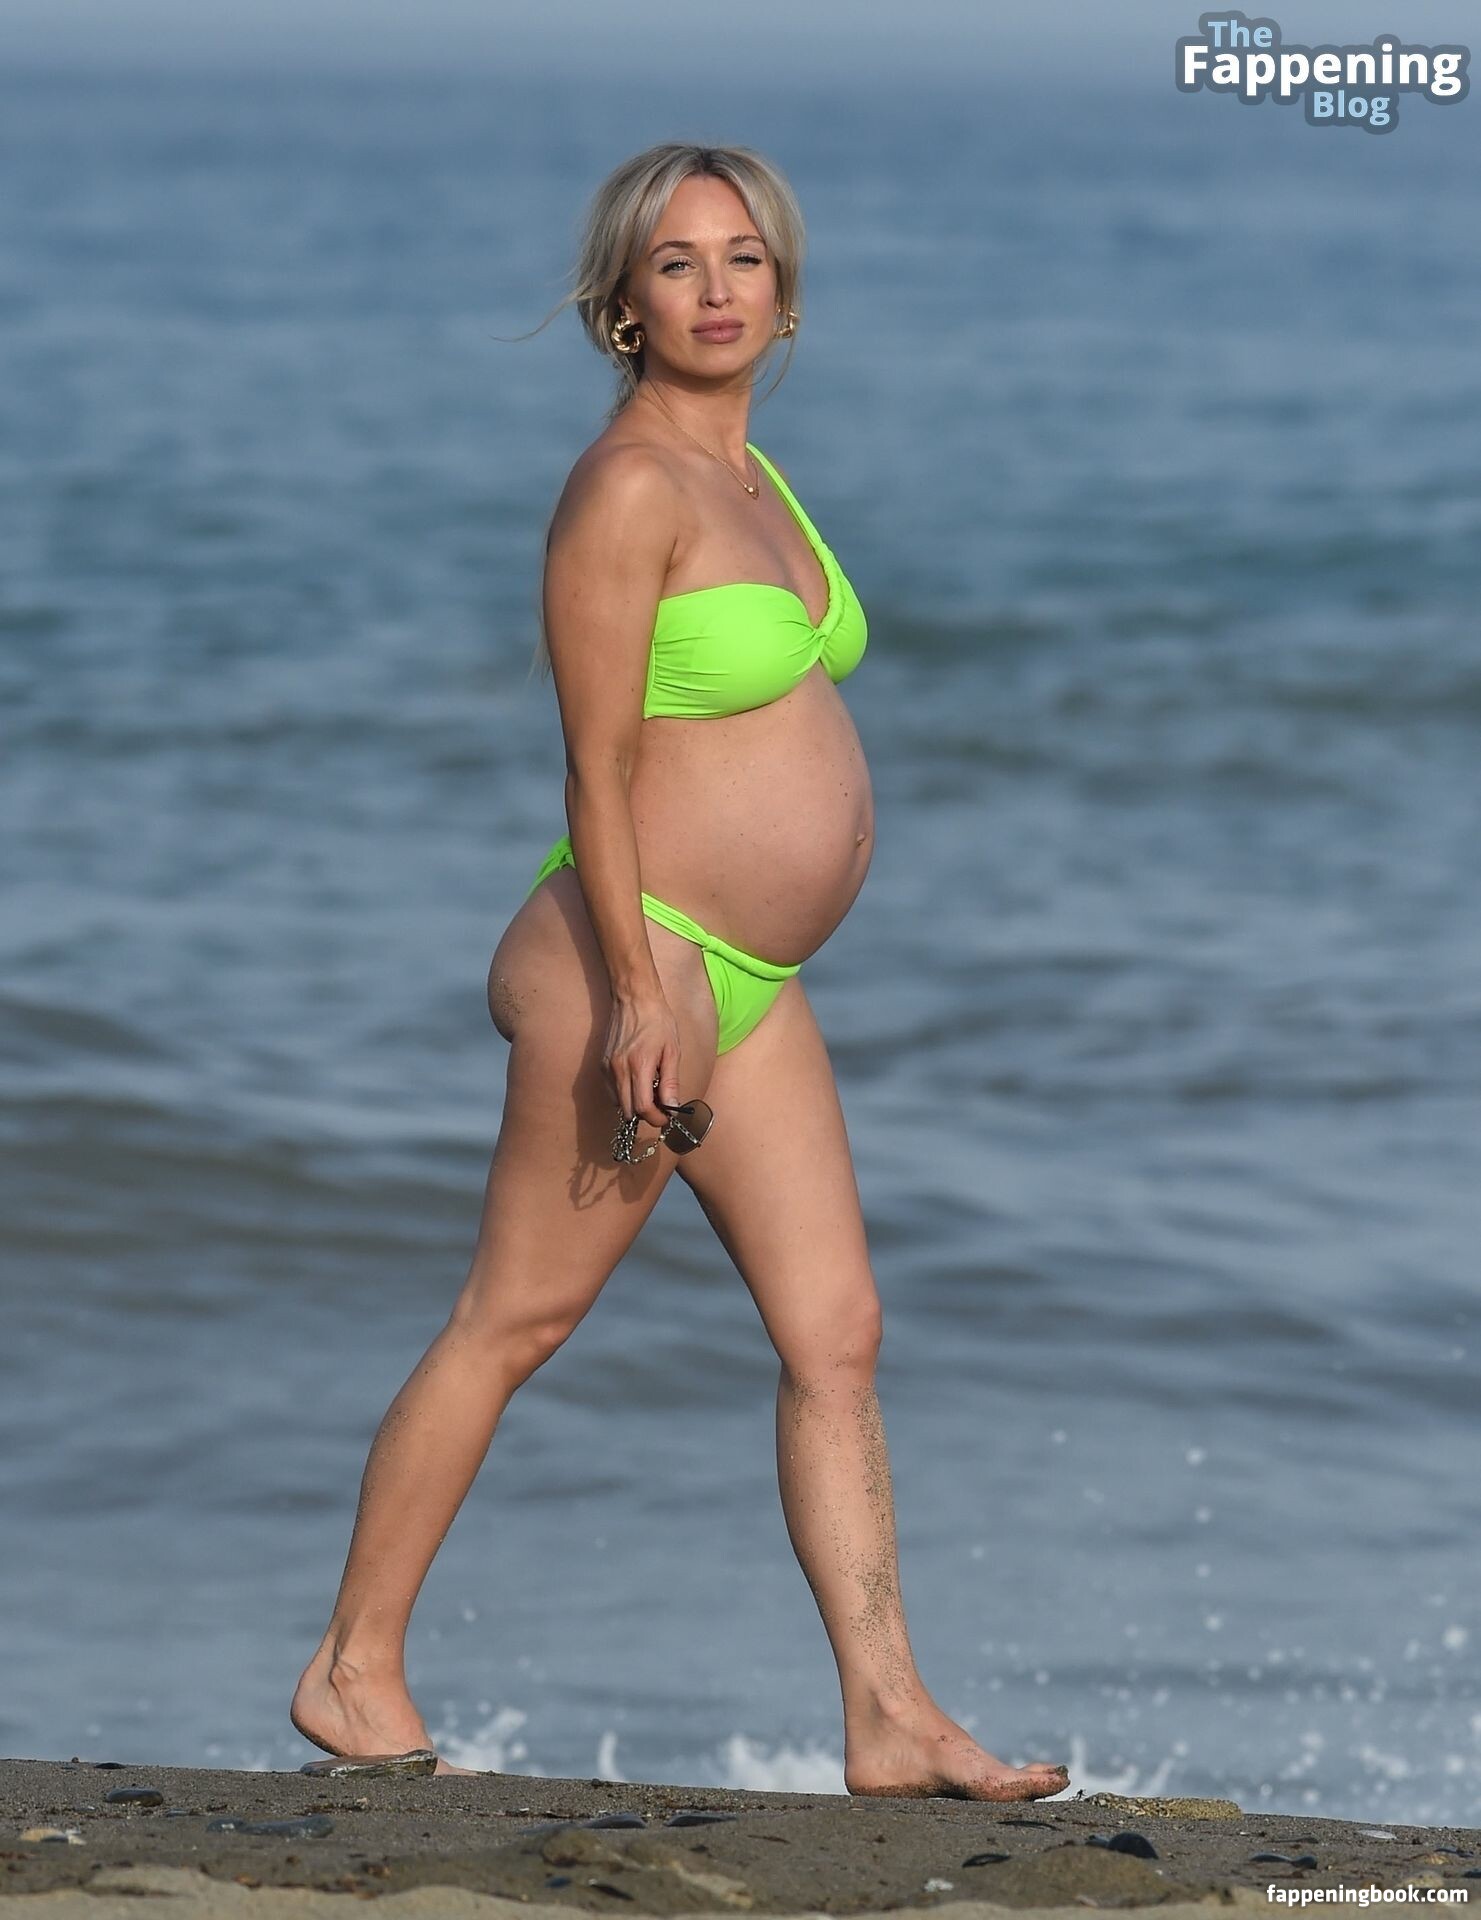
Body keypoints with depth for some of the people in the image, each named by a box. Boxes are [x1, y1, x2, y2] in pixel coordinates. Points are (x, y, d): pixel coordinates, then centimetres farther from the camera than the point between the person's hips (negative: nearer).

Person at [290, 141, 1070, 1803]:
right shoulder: (629, 486, -14)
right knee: (514, 1321, 0)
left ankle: (890, 1722, 7)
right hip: (643, 962, -9)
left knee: (835, 1335, 5)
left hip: (746, 982, 9)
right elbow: (598, 766, -17)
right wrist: (642, 998, -21)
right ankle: (354, 1678, 10)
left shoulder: (749, 476, 13)